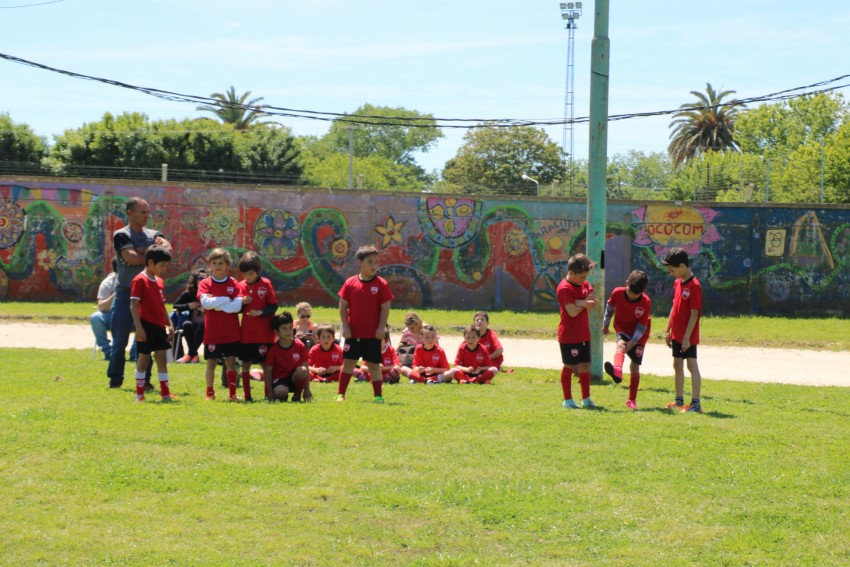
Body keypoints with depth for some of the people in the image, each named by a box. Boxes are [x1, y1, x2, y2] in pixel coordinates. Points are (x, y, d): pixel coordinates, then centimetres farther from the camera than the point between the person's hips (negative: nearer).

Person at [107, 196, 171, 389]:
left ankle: (144, 380, 11)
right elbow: (132, 258, -18)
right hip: (126, 292, -4)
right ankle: (115, 379, 9)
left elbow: (167, 248, -8)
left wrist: (143, 252, -16)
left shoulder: (153, 235, 13)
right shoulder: (121, 235, -3)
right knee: (120, 340, -1)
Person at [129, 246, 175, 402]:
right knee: (144, 358, 0)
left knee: (162, 359, 6)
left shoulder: (160, 282, 14)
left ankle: (165, 394, 9)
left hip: (159, 326, 7)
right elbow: (134, 306, -15)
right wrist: (138, 328, -20)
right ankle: (139, 394, 9)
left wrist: (170, 324, 13)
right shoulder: (140, 281, -11)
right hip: (147, 326, -7)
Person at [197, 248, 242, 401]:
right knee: (211, 363, 4)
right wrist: (226, 300, -13)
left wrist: (216, 305, -12)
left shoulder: (233, 283, 3)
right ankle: (210, 393, 12)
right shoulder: (205, 283, 1)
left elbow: (237, 305, -9)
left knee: (231, 362, 4)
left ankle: (232, 393, 11)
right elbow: (205, 302, -16)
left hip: (231, 332, 1)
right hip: (212, 332, -1)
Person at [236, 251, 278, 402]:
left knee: (266, 363, 0)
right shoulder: (240, 286, 6)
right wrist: (242, 303, -10)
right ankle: (247, 395, 12)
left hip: (264, 332, -3)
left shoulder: (266, 284, -4)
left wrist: (260, 312, -19)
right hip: (246, 332, 4)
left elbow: (274, 306, -4)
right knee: (245, 363, 5)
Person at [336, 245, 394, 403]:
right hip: (353, 333, 1)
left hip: (373, 334, -1)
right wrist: (345, 326, -3)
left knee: (374, 364, 4)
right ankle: (341, 394, 13)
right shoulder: (350, 283, -1)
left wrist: (381, 327, -9)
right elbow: (343, 305, 2)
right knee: (348, 362, 5)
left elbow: (385, 307, -4)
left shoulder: (381, 284, -4)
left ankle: (378, 395, 12)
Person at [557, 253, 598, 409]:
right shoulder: (565, 288, -17)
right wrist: (585, 303, -10)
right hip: (569, 336, -7)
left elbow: (592, 303, -4)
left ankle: (586, 399, 18)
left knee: (585, 366, 10)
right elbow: (573, 311, -23)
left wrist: (579, 302, -21)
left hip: (584, 334, 7)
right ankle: (568, 400, 10)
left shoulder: (585, 284, 8)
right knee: (569, 366, 2)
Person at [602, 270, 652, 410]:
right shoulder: (617, 293, -15)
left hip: (639, 335, 0)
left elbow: (642, 326, -17)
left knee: (635, 366, 0)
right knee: (621, 345, -35)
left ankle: (632, 400, 15)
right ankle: (617, 371, -67)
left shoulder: (645, 302, -19)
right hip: (622, 330, 0)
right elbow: (610, 308, 6)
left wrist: (633, 341, -27)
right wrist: (605, 324, 16)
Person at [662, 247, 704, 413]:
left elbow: (694, 314, -19)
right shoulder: (677, 283, 9)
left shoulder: (694, 286, -18)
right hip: (676, 335, 9)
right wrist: (668, 331, 16)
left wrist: (687, 337, -21)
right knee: (677, 366, 15)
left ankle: (696, 404, -6)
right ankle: (679, 400, 25)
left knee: (692, 366, -7)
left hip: (688, 337, -9)